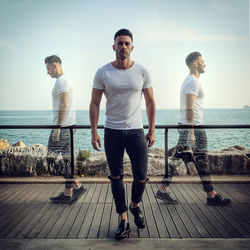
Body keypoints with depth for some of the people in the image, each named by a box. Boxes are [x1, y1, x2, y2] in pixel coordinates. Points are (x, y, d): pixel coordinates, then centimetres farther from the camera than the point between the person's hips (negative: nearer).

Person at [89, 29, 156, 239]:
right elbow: (94, 103, 1)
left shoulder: (142, 71, 1)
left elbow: (150, 102, 8)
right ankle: (123, 220, 23)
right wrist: (94, 131, -5)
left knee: (141, 177, 1)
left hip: (136, 131, 0)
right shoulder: (103, 72, -1)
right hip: (112, 132, 0)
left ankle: (135, 206, 33)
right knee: (116, 177, 7)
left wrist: (152, 130, 5)